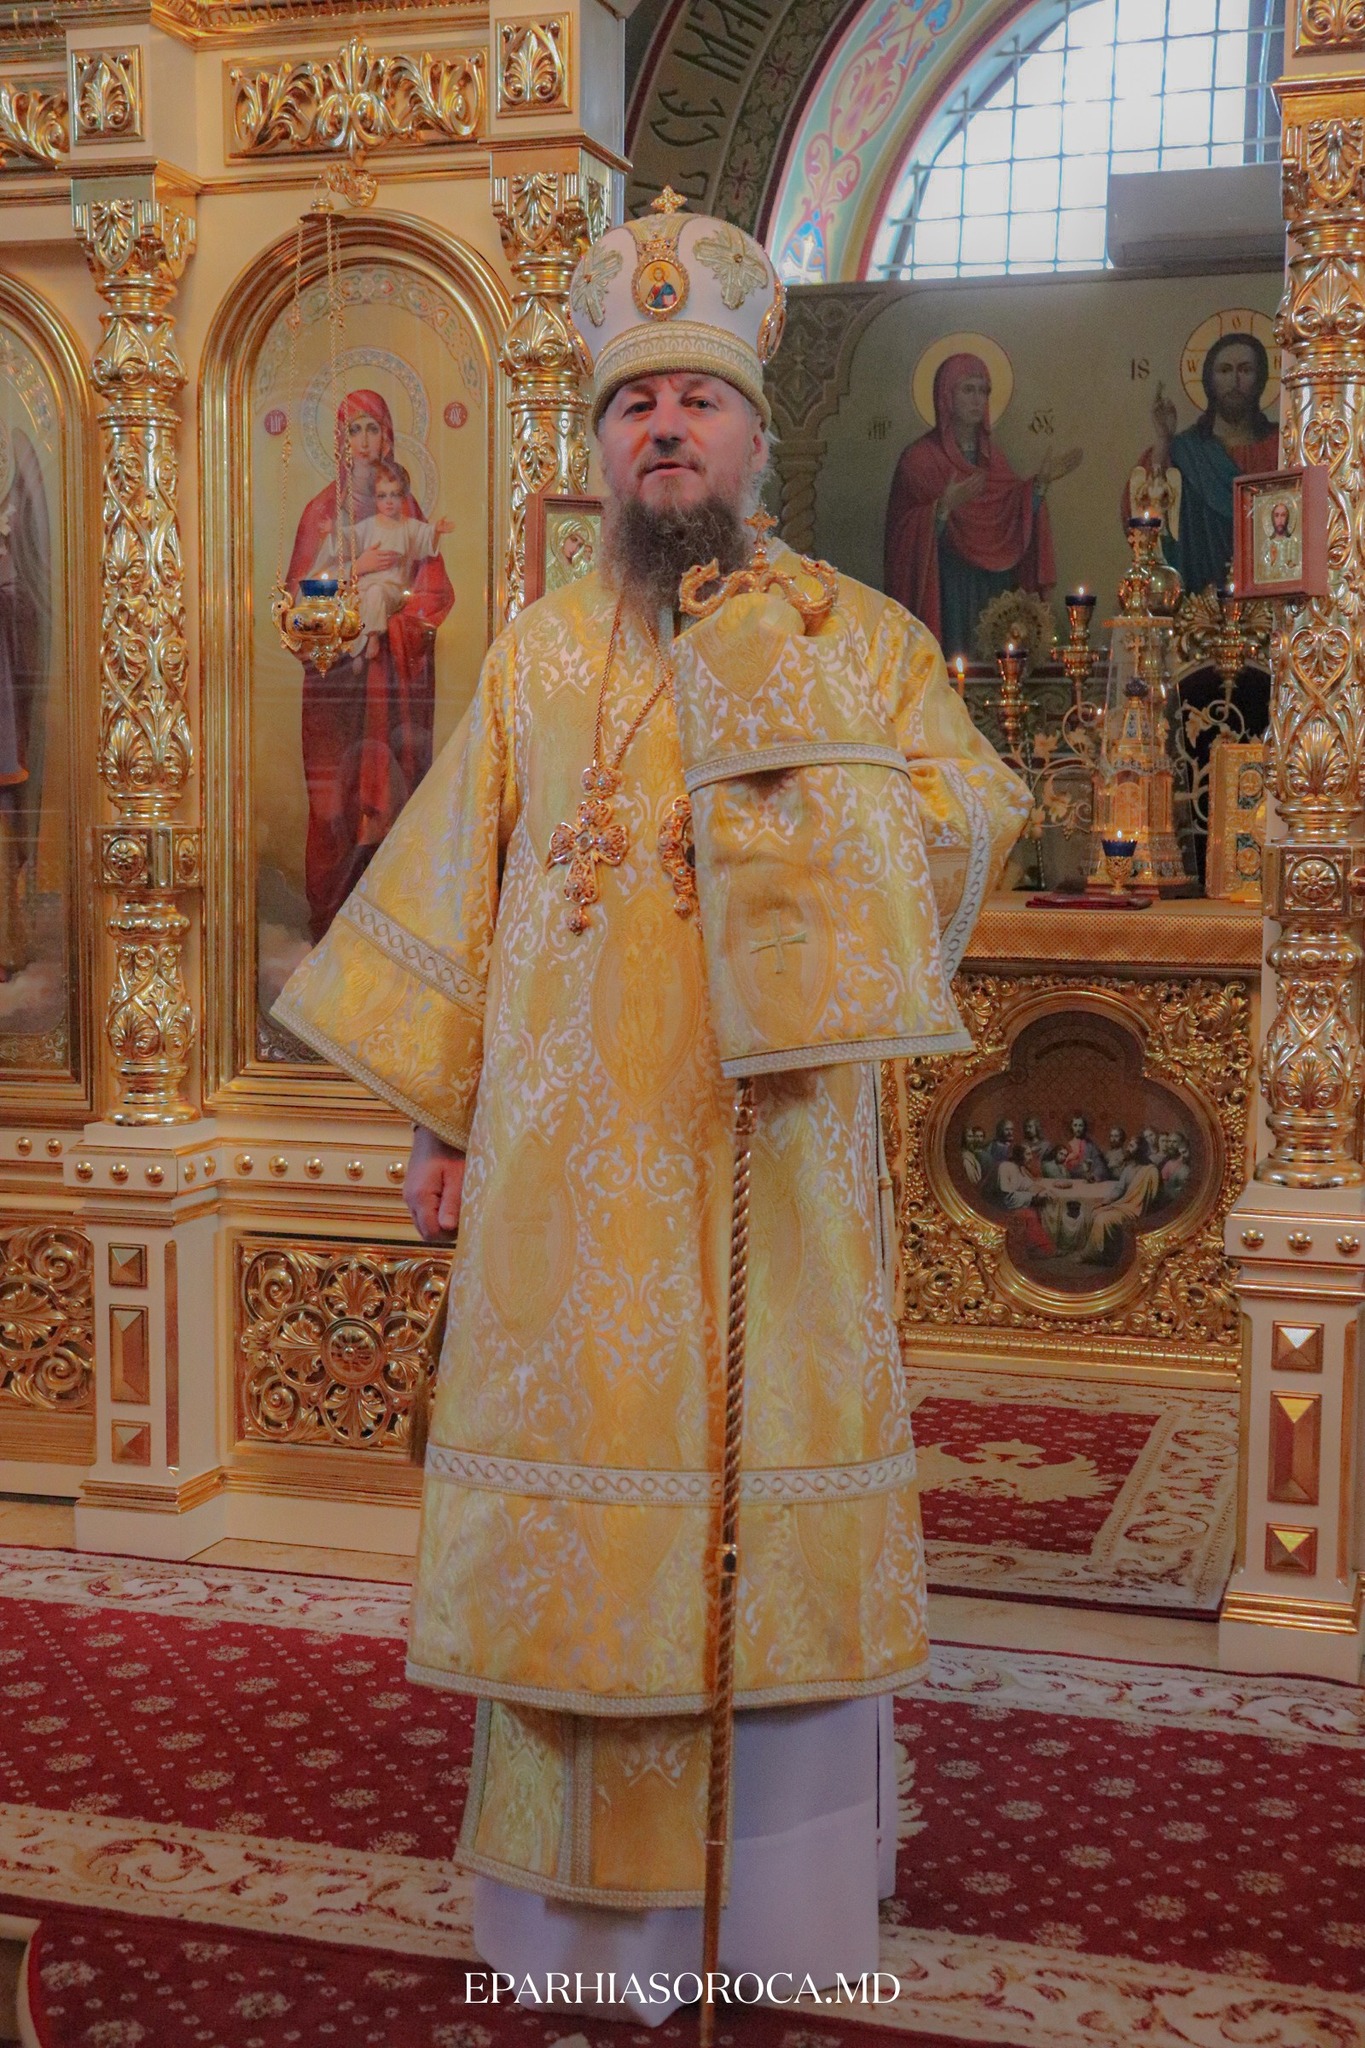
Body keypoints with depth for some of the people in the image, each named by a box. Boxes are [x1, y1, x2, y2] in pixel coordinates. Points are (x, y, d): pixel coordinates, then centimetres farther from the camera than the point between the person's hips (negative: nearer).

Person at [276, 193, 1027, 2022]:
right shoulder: (537, 654, 13)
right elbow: (458, 888, 11)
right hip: (568, 1165, 2)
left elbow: (973, 814, -1)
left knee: (776, 1475, 2)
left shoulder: (861, 635, 8)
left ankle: (786, 1884, 20)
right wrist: (440, 1113, 6)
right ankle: (597, 1894, 18)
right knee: (586, 1473, 3)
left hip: (772, 1150, -1)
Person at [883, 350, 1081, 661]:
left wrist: (1041, 482, -1)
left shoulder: (990, 455, 12)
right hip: (947, 588, -5)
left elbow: (1013, 519, 9)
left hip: (994, 587, 6)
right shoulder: (920, 458, -6)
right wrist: (944, 508, -28)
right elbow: (908, 535, -13)